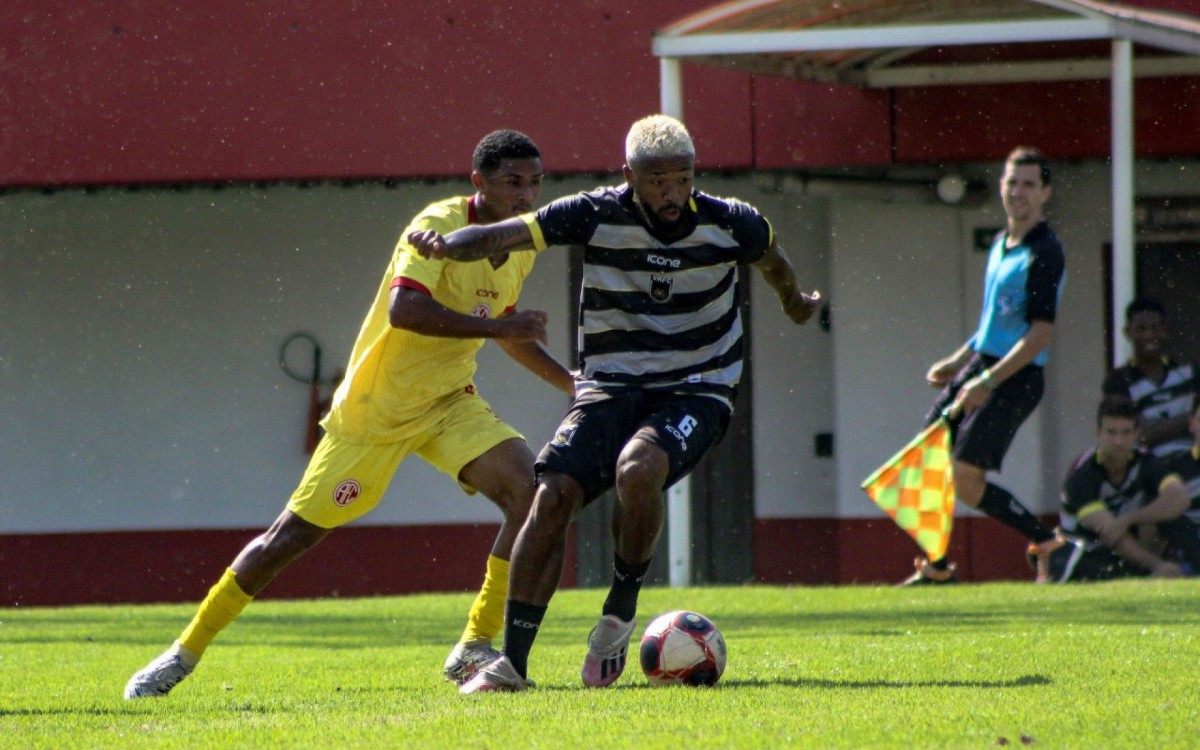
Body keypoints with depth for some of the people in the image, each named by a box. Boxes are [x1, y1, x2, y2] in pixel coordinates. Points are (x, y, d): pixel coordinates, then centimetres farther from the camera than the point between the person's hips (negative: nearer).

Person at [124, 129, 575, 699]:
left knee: (530, 487, -19)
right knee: (295, 532, -1)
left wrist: (566, 380, 18)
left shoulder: (521, 247, 3)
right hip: (375, 409, -6)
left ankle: (476, 648, -12)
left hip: (448, 402, 6)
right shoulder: (438, 226, -21)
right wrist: (494, 327, -35)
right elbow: (402, 309, -38)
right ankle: (185, 652, 16)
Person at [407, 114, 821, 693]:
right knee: (553, 496, -19)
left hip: (697, 390, -1)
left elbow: (772, 261, 18)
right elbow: (502, 236, -16)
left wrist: (794, 304, 38)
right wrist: (446, 245, -38)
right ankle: (512, 662, -11)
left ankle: (620, 612, -10)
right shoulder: (595, 216, -9)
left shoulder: (732, 224, -6)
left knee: (637, 470, -33)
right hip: (610, 385, 1)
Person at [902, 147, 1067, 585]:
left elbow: (1039, 336, -20)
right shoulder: (1000, 244, 12)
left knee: (966, 482, -14)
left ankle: (1044, 544, 0)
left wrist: (988, 381, -22)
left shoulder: (1044, 255, -16)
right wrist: (958, 361, 19)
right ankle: (936, 567, 20)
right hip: (980, 365, 9)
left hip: (1015, 377, -9)